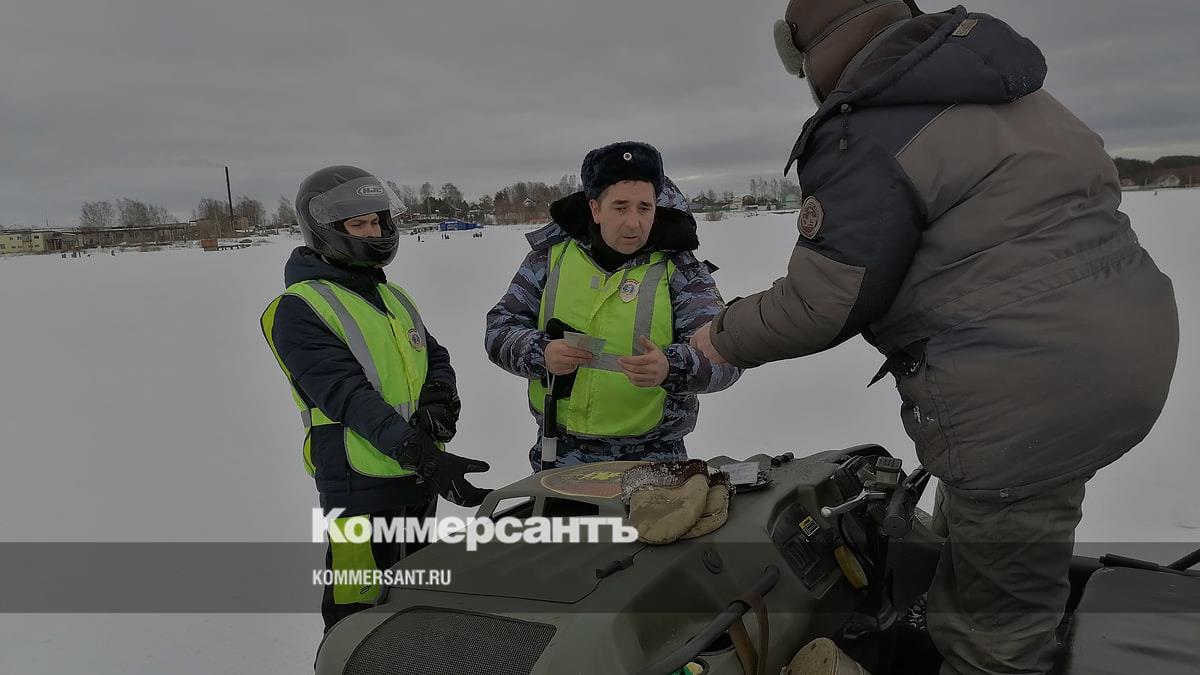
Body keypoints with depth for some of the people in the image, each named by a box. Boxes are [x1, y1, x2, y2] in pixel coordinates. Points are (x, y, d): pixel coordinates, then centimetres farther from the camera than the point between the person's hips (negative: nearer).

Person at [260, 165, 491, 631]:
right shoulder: (299, 309, -12)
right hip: (361, 485, -8)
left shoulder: (393, 297, 13)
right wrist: (421, 455, -31)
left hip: (422, 475, 8)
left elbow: (435, 357, 11)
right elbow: (347, 395, -22)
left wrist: (438, 403, -12)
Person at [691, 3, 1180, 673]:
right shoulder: (1022, 93, 13)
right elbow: (1098, 180, 21)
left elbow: (822, 304, -16)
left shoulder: (864, 141, -15)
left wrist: (726, 337, 2)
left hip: (1025, 397, -10)